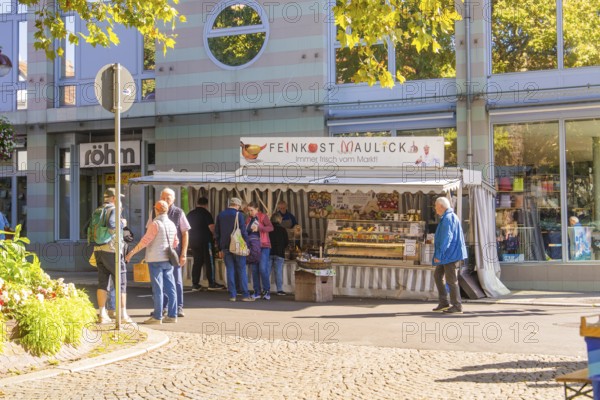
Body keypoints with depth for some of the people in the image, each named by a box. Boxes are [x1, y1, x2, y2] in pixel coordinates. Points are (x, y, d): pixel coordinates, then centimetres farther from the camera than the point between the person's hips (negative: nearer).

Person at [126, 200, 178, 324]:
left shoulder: (155, 224, -12)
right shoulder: (171, 224, 9)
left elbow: (145, 240, -15)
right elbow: (175, 243, 19)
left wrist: (132, 252, -10)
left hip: (156, 259, -6)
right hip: (168, 260, 7)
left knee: (157, 288, -4)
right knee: (170, 287, 7)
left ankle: (157, 316, -2)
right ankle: (172, 315, 8)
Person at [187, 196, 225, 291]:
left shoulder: (190, 214, 9)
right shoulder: (206, 214, -9)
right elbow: (212, 228, -15)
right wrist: (214, 235, 3)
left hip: (193, 241, 6)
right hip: (205, 241, -6)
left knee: (197, 262, 10)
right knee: (209, 262, 0)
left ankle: (195, 284, 9)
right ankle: (211, 283, 1)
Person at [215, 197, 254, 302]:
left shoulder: (220, 215, 8)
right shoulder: (238, 215, -8)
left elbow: (217, 233, 12)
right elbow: (243, 231, -10)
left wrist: (221, 248, 16)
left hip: (225, 247, 4)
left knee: (230, 270, 7)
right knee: (242, 270, 1)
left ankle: (232, 295, 5)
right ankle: (245, 295, 0)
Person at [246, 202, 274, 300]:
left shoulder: (263, 217, -4)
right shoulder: (248, 219, 12)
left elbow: (271, 228, -17)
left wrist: (258, 227, -28)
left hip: (263, 246, -5)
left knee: (262, 269, -13)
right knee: (254, 270, 3)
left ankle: (267, 291, -5)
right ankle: (257, 292, 8)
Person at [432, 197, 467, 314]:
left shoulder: (448, 218, -17)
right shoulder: (451, 217, 16)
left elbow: (446, 238, -23)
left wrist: (439, 255, -22)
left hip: (450, 254, -11)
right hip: (447, 255, 11)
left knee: (451, 280, -4)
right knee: (437, 276, 13)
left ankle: (457, 306, 3)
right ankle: (443, 303, 15)